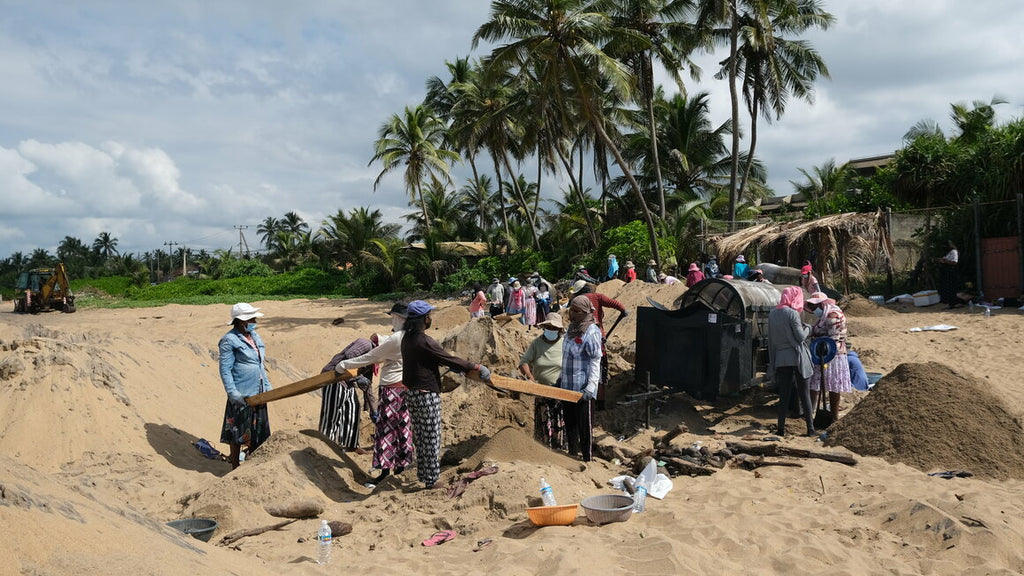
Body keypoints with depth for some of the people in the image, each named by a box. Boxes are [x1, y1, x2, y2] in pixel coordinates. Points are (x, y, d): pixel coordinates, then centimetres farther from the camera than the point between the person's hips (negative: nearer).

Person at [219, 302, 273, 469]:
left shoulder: (254, 337, 13)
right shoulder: (229, 341, -11)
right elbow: (225, 369, -13)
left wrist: (267, 385, 18)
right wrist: (232, 393, -19)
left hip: (258, 393, 8)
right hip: (241, 395, -8)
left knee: (258, 430, 15)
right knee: (237, 431, 4)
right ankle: (235, 467, 17)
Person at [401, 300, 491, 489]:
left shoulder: (407, 338, 5)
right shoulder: (425, 342, -23)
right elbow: (449, 360, -18)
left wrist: (453, 366, 22)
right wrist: (475, 367, -7)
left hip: (411, 393, 9)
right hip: (427, 395, -9)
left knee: (420, 437, 19)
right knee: (431, 439, 3)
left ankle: (423, 474, 30)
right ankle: (431, 480, 13)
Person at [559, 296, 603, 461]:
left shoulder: (591, 331, -13)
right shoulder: (571, 328, 12)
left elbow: (595, 361, -16)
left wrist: (591, 387, -21)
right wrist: (561, 379, 21)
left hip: (582, 387, -8)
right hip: (567, 385, 8)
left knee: (584, 424, 1)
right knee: (569, 422, 16)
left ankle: (587, 458, 11)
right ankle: (572, 455, 29)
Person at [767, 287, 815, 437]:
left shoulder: (772, 314, 7)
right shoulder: (792, 313, -11)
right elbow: (800, 336, -10)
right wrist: (807, 328, 9)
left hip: (780, 358, 4)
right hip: (796, 358, -4)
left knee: (784, 395, 8)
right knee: (804, 394, 4)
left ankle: (781, 428, 6)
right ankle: (810, 428, 6)